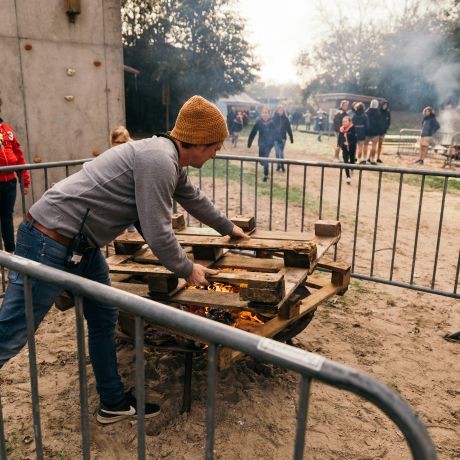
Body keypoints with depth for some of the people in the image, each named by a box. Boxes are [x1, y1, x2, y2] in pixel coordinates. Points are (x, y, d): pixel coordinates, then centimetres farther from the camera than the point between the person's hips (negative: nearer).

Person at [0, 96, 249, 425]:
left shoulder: (171, 161, 11)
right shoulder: (159, 160, -22)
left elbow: (195, 198, 29)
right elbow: (158, 235, -22)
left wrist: (229, 228, 43)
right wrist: (188, 270, -4)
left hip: (83, 246, 10)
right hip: (50, 241, -10)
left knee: (104, 322, 16)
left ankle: (114, 403, 30)